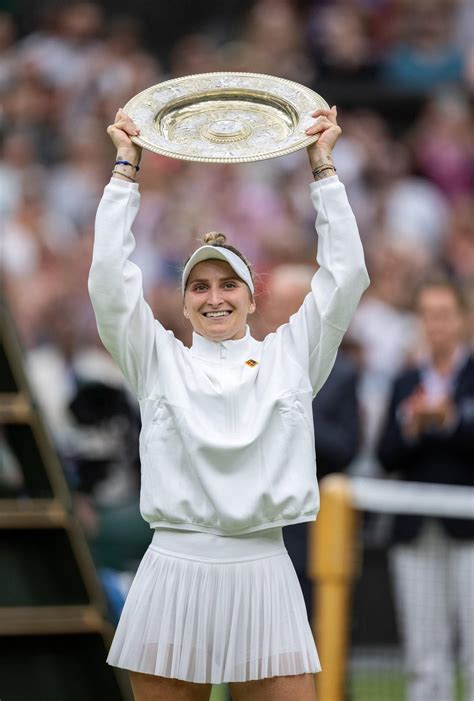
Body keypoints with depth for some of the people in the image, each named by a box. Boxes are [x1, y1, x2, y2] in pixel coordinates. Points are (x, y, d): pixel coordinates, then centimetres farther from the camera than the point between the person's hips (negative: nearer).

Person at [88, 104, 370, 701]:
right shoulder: (160, 361, 10)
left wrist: (322, 167, 9)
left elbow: (345, 274, 6)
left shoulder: (289, 357, 12)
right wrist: (126, 168, 5)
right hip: (173, 576, 0)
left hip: (262, 576, 0)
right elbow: (109, 278, 2)